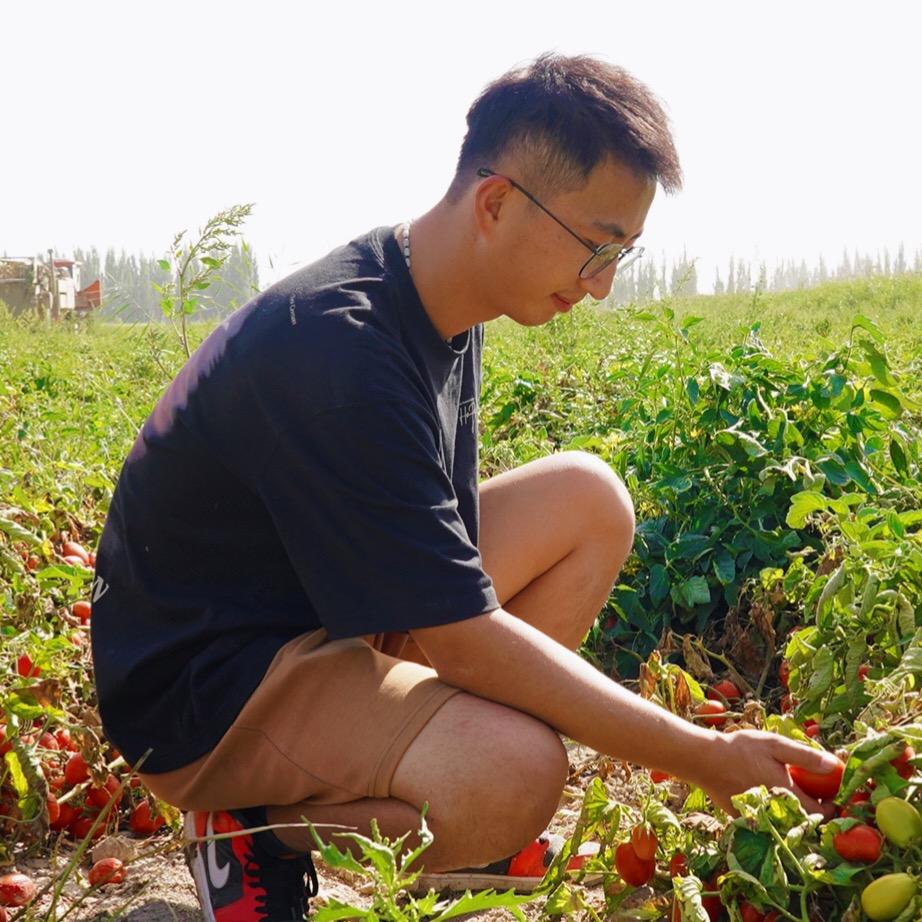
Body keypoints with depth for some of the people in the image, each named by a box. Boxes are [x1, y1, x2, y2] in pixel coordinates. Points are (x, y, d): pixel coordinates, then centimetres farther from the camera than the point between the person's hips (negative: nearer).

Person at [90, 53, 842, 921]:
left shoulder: (439, 305, 0)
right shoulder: (338, 347, -30)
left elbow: (444, 544, 8)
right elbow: (466, 639, -28)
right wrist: (705, 758, -22)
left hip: (335, 611, 9)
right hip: (203, 682, -9)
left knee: (587, 497, 0)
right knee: (513, 775, -33)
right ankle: (254, 825, -5)